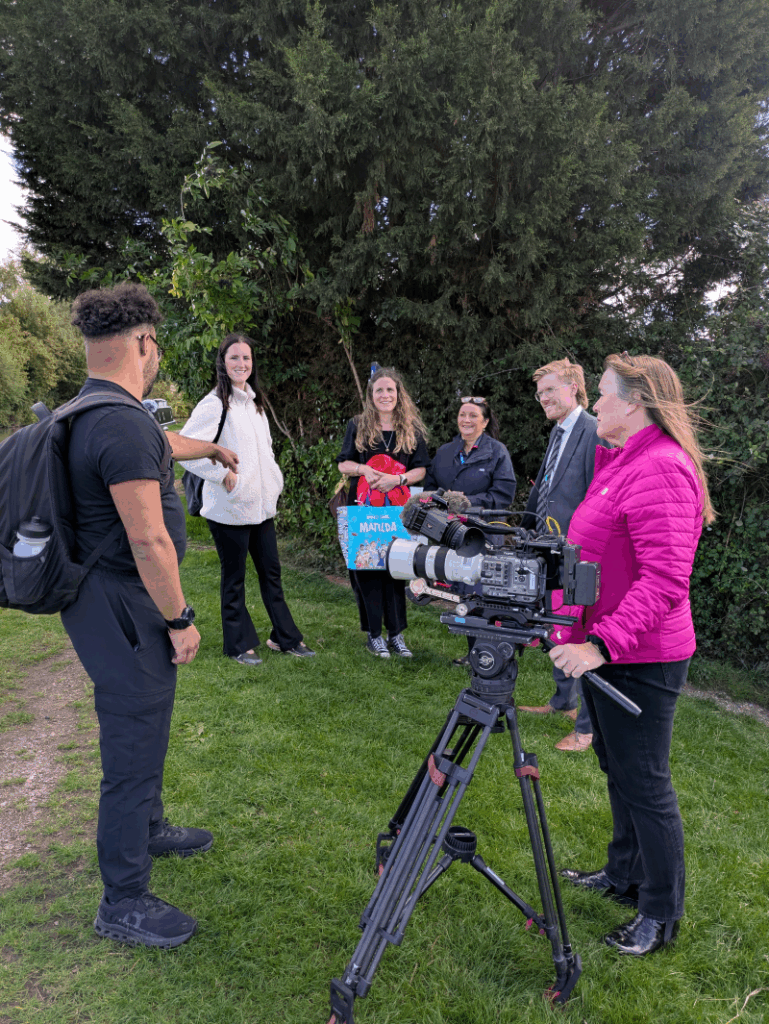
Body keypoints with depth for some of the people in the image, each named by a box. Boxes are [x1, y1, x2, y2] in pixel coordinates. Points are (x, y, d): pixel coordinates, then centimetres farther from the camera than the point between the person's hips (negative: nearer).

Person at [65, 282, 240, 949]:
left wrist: (213, 449, 48)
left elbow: (159, 444, 32)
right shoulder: (123, 424, -23)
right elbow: (148, 540, -26)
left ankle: (149, 829, 46)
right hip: (122, 608, -11)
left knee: (142, 727, 25)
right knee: (134, 747, 2)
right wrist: (180, 620, -16)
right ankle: (124, 902, 18)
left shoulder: (92, 413, 11)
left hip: (105, 601, 11)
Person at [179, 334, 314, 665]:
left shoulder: (254, 401, 14)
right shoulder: (214, 404, -12)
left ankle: (285, 637, 26)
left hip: (262, 504, 7)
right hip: (230, 508, -7)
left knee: (271, 572, 14)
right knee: (234, 578, 6)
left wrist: (274, 480, 14)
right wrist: (223, 475, -19)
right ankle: (239, 644, 21)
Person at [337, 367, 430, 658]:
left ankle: (396, 633, 14)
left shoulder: (412, 429, 8)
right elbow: (343, 464, 8)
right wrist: (363, 469, -12)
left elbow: (421, 469, 6)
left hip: (399, 511, 1)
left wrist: (398, 478, -12)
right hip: (363, 509, 0)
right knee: (366, 567, -1)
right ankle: (373, 634, 9)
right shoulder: (358, 426, 8)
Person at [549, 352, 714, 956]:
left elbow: (664, 580, -29)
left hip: (641, 659, -10)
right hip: (606, 650, 10)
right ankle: (625, 876, 42)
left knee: (644, 783, 4)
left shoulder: (661, 470, -21)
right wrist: (585, 638, 21)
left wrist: (602, 645, -32)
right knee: (619, 769, 22)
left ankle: (662, 915, 24)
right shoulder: (622, 460, 11)